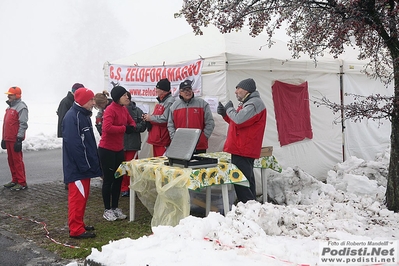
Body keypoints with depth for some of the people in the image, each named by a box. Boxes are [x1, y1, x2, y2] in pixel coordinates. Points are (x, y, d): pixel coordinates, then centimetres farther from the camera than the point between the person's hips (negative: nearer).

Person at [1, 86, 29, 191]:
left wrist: (19, 139, -20)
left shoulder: (21, 107, -11)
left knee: (17, 160, -7)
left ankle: (22, 183, -3)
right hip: (8, 139, 9)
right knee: (11, 160, 13)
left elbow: (23, 124, -17)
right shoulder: (10, 107, 18)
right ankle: (15, 180, 22)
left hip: (15, 139, -9)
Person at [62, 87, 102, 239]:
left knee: (83, 196, 15)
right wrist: (84, 165, -22)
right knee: (78, 197, -5)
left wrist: (92, 163, 16)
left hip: (84, 165, 10)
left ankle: (79, 224, 25)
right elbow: (73, 144, -24)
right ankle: (76, 229, 2)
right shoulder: (72, 117, -18)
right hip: (77, 167, -10)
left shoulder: (84, 115, 14)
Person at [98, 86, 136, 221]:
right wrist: (125, 128, -22)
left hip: (119, 149, 9)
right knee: (108, 180, 1)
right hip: (107, 149, -9)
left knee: (118, 179, 14)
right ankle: (107, 210, 13)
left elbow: (131, 121, 21)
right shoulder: (110, 110, -18)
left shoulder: (124, 109, 8)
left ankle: (115, 208, 26)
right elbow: (107, 128, -32)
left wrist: (132, 127, -2)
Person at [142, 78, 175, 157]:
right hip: (156, 138, 10)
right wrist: (148, 117, 8)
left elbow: (165, 119, -23)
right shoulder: (160, 101, 17)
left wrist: (150, 118, -12)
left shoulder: (170, 102, -14)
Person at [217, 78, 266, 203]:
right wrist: (225, 114, 14)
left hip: (243, 151, -11)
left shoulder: (254, 103, -12)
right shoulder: (247, 103, 22)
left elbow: (239, 120, -25)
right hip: (242, 150, 11)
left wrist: (229, 109, -7)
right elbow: (237, 122, 29)